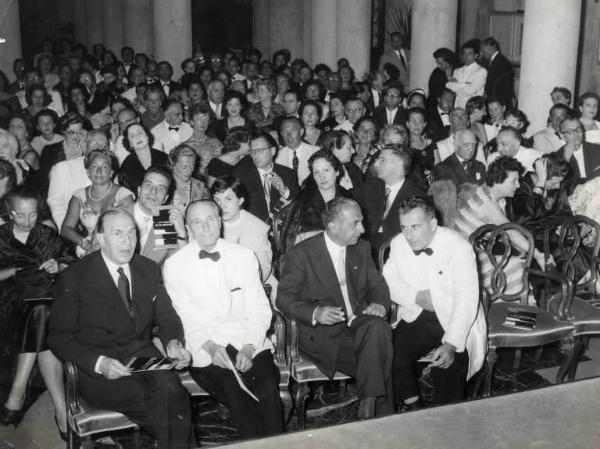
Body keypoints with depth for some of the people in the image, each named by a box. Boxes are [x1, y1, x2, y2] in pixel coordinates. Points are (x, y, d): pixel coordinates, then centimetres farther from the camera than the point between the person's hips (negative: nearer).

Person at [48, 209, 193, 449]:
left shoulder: (149, 269, 12)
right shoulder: (74, 278, -2)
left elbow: (167, 316, 15)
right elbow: (58, 337, -4)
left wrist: (173, 343, -9)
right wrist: (98, 363, -21)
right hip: (96, 369, -4)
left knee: (170, 391, -30)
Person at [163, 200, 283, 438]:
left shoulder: (244, 256, 9)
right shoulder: (175, 265, 4)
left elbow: (259, 309, 5)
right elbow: (185, 318, 0)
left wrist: (249, 347, -12)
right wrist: (210, 347, -18)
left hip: (249, 342, 2)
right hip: (205, 349, -2)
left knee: (268, 387, -26)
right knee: (235, 391, -29)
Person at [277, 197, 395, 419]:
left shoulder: (361, 248, 10)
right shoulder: (301, 254, -7)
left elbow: (377, 284, 17)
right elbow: (284, 298, -6)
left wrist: (379, 304, -8)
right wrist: (315, 313, -25)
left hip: (360, 325, 5)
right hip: (323, 335, -5)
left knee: (378, 327, -31)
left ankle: (370, 404, -23)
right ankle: (382, 413, -10)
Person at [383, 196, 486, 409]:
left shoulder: (459, 247, -16)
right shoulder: (398, 244, -1)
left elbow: (466, 300, -22)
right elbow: (389, 281, 10)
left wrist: (450, 345, -33)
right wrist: (416, 297, -11)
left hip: (455, 321, -4)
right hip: (415, 318, 4)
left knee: (449, 365, -27)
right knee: (390, 354, -19)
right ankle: (412, 407, 3)